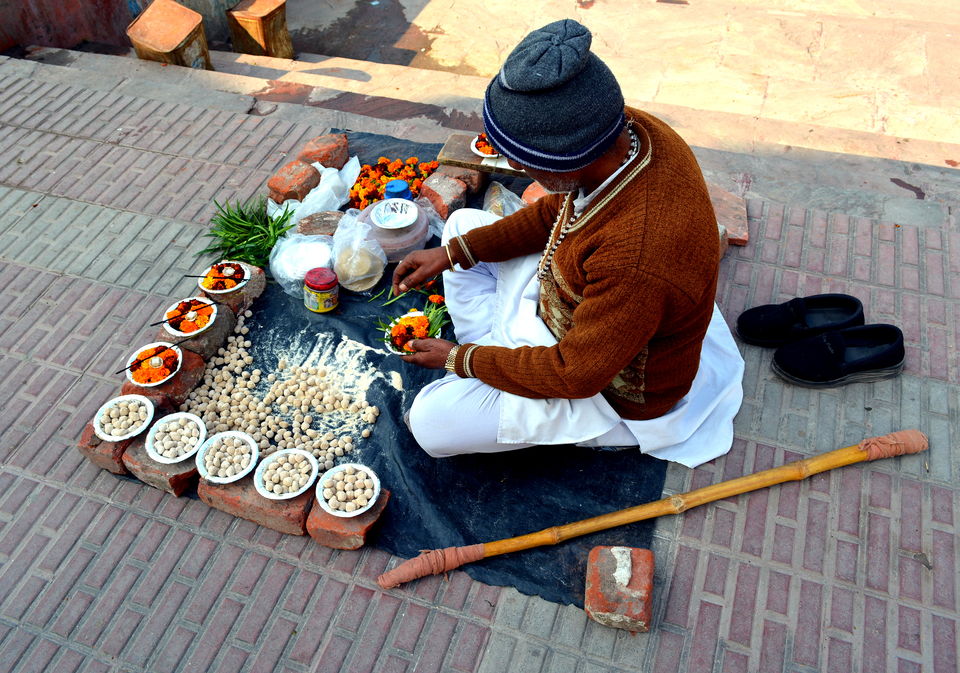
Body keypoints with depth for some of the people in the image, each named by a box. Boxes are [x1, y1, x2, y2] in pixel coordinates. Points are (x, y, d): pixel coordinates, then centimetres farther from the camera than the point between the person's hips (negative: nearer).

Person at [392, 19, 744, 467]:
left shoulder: (636, 258, -43)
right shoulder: (627, 130, -18)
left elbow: (575, 376, -28)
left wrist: (462, 359, -15)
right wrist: (452, 253, -3)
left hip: (612, 389, -8)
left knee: (430, 423, -16)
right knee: (463, 223, 9)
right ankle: (495, 350, 8)